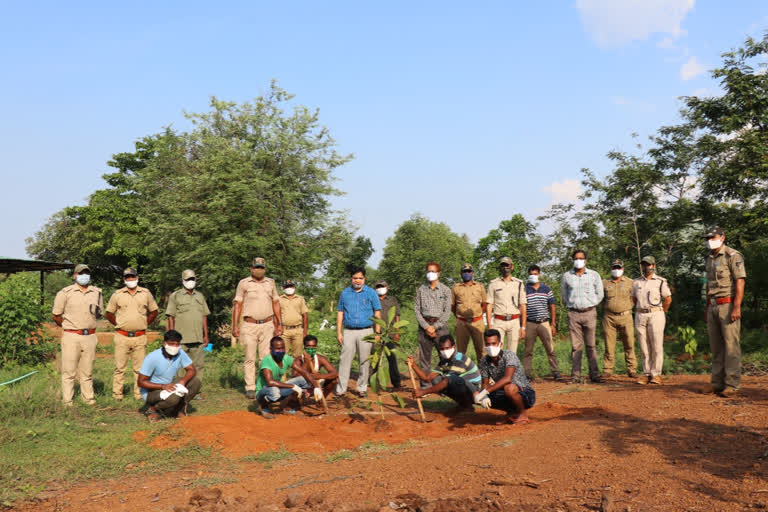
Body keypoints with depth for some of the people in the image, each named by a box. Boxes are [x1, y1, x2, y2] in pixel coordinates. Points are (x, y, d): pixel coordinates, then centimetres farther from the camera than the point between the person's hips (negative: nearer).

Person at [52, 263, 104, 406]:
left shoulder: (97, 293, 9)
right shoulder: (65, 292, -3)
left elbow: (99, 313, 21)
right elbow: (55, 315, 3)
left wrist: (88, 323, 10)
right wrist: (69, 326, 10)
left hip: (90, 336, 3)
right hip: (71, 336, -3)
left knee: (87, 371, 10)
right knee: (69, 370, -1)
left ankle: (89, 398, 16)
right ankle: (67, 401, 5)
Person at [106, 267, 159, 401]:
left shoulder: (146, 293, 7)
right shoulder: (117, 295, 5)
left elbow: (154, 311, 16)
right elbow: (109, 313, 13)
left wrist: (144, 324, 7)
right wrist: (119, 325, 5)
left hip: (140, 337, 1)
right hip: (122, 337, -1)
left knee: (139, 368, 4)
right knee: (120, 367, 2)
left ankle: (139, 394, 11)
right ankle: (117, 394, 10)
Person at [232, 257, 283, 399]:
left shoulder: (270, 282, 15)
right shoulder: (243, 283, 6)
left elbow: (276, 304, 17)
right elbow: (237, 305, 4)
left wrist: (279, 323, 11)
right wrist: (235, 325, -4)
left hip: (267, 325, 2)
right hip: (249, 325, -2)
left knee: (266, 357, 0)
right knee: (250, 358, -1)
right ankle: (250, 388, 3)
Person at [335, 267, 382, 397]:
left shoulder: (371, 293, 4)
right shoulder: (345, 293, 9)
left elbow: (377, 313, 3)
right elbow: (340, 313, 10)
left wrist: (377, 333, -3)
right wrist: (339, 333, 3)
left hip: (366, 331, -1)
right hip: (349, 331, 1)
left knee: (365, 361, 5)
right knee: (345, 360, -4)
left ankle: (362, 388, 17)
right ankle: (341, 389, -1)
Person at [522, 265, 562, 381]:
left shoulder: (547, 289, 9)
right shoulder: (524, 290, 4)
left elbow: (552, 307, 11)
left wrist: (553, 324, 5)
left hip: (544, 323, 1)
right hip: (530, 324, -1)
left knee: (550, 349, -3)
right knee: (528, 350, 2)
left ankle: (555, 371, 3)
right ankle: (527, 373, 9)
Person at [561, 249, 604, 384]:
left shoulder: (594, 275, 5)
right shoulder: (566, 276, 6)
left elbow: (599, 295, 12)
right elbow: (564, 296, 17)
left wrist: (589, 305, 9)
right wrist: (572, 304, 11)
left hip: (589, 312, 0)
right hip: (573, 313, 0)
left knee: (591, 345, 0)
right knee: (576, 346, 0)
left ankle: (594, 374, 6)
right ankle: (575, 375, 3)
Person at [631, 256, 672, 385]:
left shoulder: (661, 281, 2)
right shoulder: (636, 282, 12)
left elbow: (668, 299, 4)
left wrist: (660, 313, 6)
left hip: (655, 315, -3)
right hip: (640, 316, 4)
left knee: (657, 346, -5)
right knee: (644, 347, 4)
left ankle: (656, 374, 0)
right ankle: (646, 374, 9)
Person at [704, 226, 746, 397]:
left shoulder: (732, 256, -7)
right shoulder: (710, 259, 17)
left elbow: (740, 281, -14)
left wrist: (737, 307, -21)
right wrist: (707, 307, 21)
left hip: (728, 305, -8)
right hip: (713, 307, 8)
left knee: (731, 346, -7)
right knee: (716, 346, 9)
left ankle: (732, 384, -5)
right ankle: (717, 383, 14)